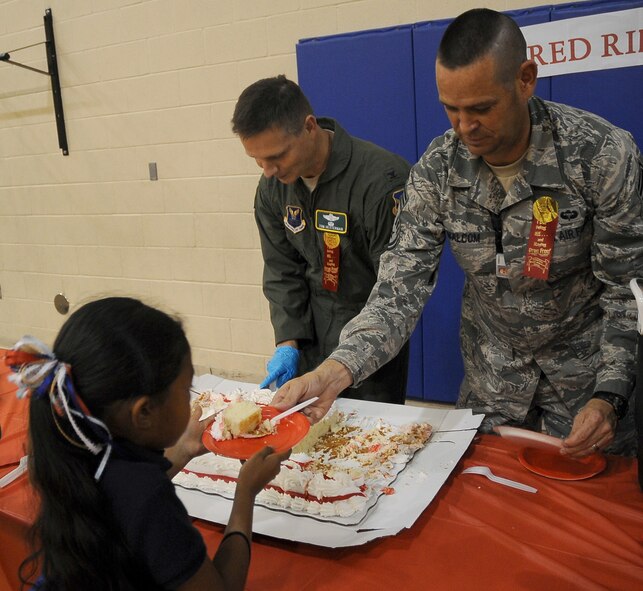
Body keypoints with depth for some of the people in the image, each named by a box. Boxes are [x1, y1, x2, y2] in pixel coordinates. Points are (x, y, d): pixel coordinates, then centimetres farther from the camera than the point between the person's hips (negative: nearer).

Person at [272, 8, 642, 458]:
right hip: (490, 377, 3)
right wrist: (336, 370, -34)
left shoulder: (604, 155, -22)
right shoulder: (436, 172, -16)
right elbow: (402, 287, -18)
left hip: (585, 371, -2)